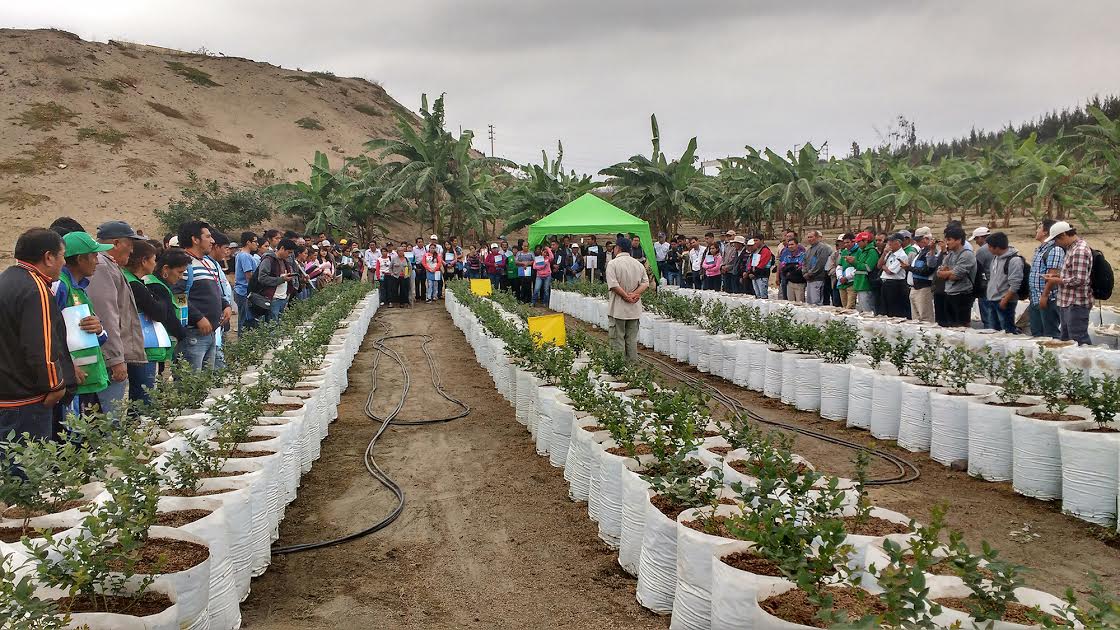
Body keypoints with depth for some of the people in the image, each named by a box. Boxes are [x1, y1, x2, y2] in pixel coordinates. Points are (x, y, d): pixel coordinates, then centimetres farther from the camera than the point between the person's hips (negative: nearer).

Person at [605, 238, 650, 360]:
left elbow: (613, 285, -18)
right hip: (635, 310, 5)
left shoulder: (613, 264, -9)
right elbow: (645, 283, 3)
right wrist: (635, 294, -8)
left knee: (617, 340, 1)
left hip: (618, 309, -5)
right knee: (632, 340, 12)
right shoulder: (639, 264, 8)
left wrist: (626, 297, -12)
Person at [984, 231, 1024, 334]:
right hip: (993, 300, 9)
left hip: (1005, 302, -9)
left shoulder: (1014, 260, -18)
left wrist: (1004, 300, -20)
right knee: (995, 329, 15)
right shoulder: (995, 257, 10)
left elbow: (1014, 285, -21)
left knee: (1007, 330, -6)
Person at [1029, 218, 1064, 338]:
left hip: (1048, 300, -10)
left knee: (1051, 335, -3)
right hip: (1035, 300, 10)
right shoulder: (1039, 249, 16)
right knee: (1036, 334, 15)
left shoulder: (1054, 249, -14)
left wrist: (1044, 296, -22)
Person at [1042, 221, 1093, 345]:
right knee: (1066, 340, 15)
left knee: (1080, 341, -8)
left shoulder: (1080, 250, -18)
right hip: (1067, 303, 11)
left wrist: (1057, 280, -12)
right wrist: (1056, 275, 9)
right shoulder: (1071, 248, 14)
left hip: (1076, 305, -11)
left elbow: (1079, 280, -24)